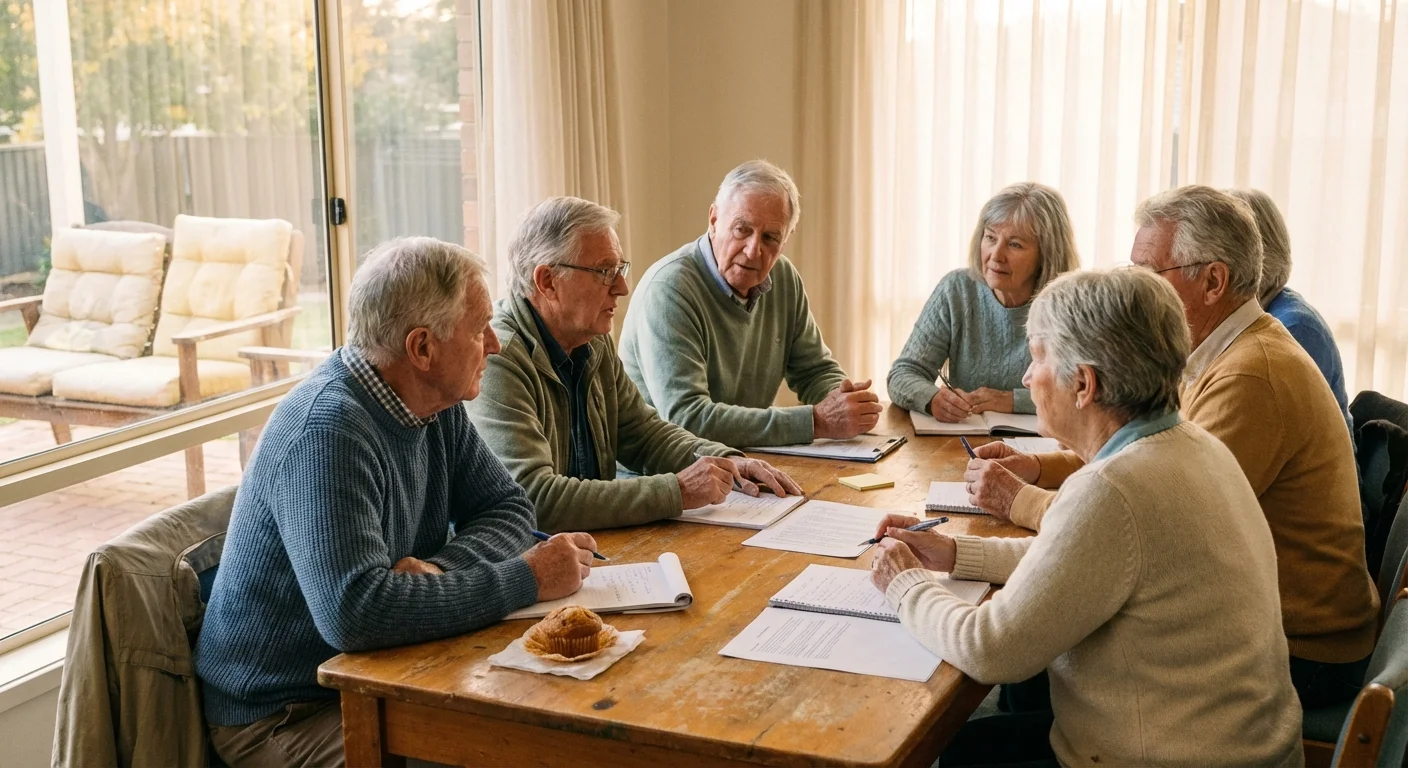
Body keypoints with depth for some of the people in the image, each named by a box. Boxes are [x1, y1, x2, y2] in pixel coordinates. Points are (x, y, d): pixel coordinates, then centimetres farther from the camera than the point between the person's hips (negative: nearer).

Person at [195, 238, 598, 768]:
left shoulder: (435, 402, 0)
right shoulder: (329, 428, -27)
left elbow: (508, 507, 4)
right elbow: (355, 612, -36)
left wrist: (438, 568, -17)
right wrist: (524, 579, -28)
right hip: (284, 717, -8)